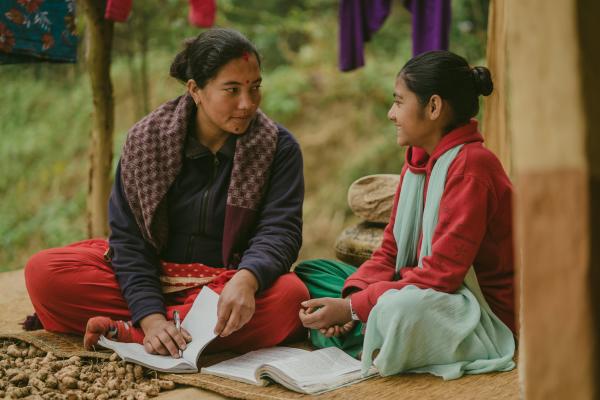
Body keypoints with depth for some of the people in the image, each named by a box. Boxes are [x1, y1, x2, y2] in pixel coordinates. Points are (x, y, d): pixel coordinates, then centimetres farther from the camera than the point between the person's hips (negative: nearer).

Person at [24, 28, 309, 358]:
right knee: (43, 271, -19)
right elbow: (127, 235, -7)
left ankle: (124, 333, -26)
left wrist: (246, 279, -38)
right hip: (149, 278, 1)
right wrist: (151, 317, -24)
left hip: (227, 282, 0)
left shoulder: (279, 147, -3)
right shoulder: (146, 139, -3)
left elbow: (280, 230, -14)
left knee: (290, 297, -35)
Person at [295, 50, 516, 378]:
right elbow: (390, 251, 8)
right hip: (421, 292, 9)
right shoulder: (417, 160, 10)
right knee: (307, 274, 6)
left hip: (483, 312, -9)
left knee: (402, 308, -41)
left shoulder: (471, 165, -19)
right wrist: (351, 296, -11)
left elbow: (440, 275, -24)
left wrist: (353, 307, -22)